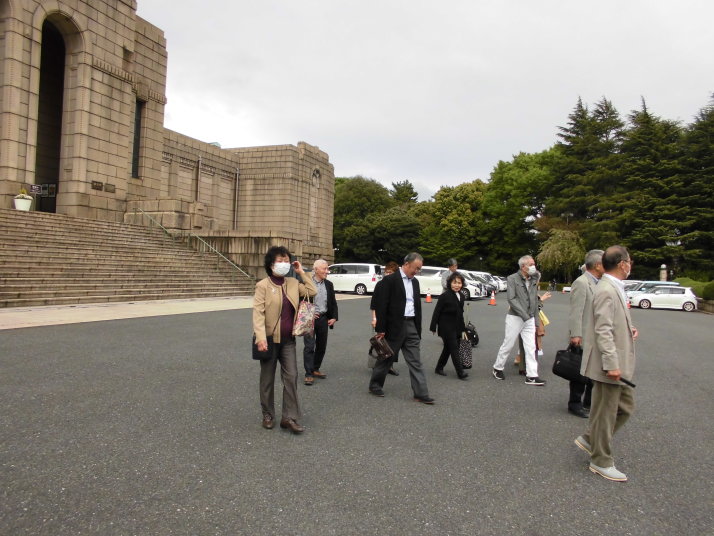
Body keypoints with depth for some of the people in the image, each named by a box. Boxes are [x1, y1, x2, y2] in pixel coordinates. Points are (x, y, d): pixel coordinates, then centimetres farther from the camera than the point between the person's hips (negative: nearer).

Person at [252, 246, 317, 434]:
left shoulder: (293, 283, 6)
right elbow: (258, 313, -15)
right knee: (267, 379, 10)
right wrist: (261, 338, -24)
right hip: (270, 339, -4)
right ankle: (268, 415, 26)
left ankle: (290, 417, 7)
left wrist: (302, 273, 3)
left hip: (288, 340, 4)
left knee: (291, 377, -1)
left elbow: (312, 292, 7)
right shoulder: (263, 285, -10)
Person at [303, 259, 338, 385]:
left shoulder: (329, 285, 9)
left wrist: (334, 317, 5)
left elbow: (333, 303, 15)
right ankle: (309, 374, -1)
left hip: (323, 319, 6)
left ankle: (315, 369, 27)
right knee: (309, 346, -6)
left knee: (321, 346, 12)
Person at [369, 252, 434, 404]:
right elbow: (381, 305, -13)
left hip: (411, 326, 6)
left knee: (415, 362, 3)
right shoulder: (390, 280, -10)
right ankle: (375, 385, 27)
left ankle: (421, 394, 5)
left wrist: (418, 328, 14)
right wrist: (381, 329, -15)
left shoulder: (415, 282, 12)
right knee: (386, 358, 8)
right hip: (394, 327, -6)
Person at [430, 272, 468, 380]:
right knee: (454, 348, -7)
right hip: (446, 327, -8)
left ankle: (439, 368, 27)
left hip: (456, 328, 8)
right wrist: (433, 327, -12)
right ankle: (460, 372, -5)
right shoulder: (445, 296, -14)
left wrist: (463, 328, 18)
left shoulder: (461, 296, 8)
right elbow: (437, 312, -12)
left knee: (448, 348, 14)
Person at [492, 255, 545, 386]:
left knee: (531, 347, 2)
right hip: (515, 317, -5)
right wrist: (524, 314, -21)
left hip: (529, 319, 5)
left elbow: (535, 300, 14)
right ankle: (497, 368, 21)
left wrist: (535, 318, 11)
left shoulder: (534, 279, 8)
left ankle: (532, 376, 4)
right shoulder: (513, 279, -8)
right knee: (508, 344, 4)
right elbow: (511, 299, -16)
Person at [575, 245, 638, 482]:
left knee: (625, 406, 20)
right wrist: (611, 364, -26)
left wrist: (628, 328, 6)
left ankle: (590, 439, 32)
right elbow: (603, 331, -25)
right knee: (605, 413, 3)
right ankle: (601, 462, 18)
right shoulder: (606, 291, -20)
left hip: (619, 362, 10)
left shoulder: (614, 288, 11)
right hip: (610, 364, -10)